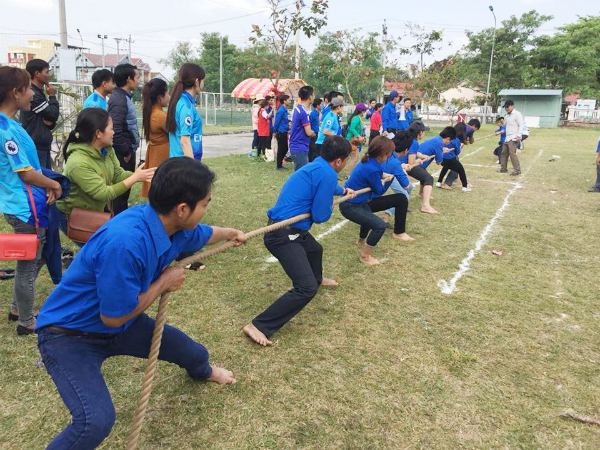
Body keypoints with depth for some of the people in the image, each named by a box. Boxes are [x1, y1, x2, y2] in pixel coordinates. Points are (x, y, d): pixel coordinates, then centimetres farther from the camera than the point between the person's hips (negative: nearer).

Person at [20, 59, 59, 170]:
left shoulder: (39, 93, 17)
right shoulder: (32, 94, -14)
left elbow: (52, 118, 18)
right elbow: (53, 114, -14)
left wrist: (50, 122, -6)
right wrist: (52, 96, 0)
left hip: (43, 145, 10)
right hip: (35, 147, -10)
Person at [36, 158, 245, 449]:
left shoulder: (174, 227, -13)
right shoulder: (124, 242, -39)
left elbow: (205, 235, 12)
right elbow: (114, 317, -28)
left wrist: (232, 233, 32)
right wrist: (164, 283, -17)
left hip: (121, 322, 7)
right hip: (69, 334, -7)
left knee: (195, 354, 14)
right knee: (96, 421, -26)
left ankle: (202, 371, 52)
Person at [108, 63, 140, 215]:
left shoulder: (124, 97, 14)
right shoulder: (119, 100, -18)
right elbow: (115, 130, -26)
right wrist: (126, 153, -18)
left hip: (127, 151, 10)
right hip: (123, 155, -10)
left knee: (124, 189, 17)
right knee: (121, 190, -3)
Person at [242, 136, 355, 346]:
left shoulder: (316, 167, 12)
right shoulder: (328, 174, -18)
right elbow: (320, 216, -15)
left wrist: (344, 190, 57)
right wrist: (330, 207, 8)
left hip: (293, 231, 10)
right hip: (283, 236, -10)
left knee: (315, 249, 36)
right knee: (306, 288, -16)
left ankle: (318, 279, 68)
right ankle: (257, 326, -13)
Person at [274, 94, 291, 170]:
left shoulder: (284, 110, 13)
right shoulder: (281, 110, -17)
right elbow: (277, 122, -17)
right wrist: (275, 131, -10)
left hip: (284, 133, 10)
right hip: (281, 133, -10)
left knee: (285, 149, 15)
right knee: (281, 150, -2)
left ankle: (280, 164, 23)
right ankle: (279, 166, 7)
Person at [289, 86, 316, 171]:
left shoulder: (296, 108, 10)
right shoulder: (304, 112, -18)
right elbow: (309, 132, -19)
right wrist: (314, 133, 2)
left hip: (295, 147, 9)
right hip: (300, 148, -9)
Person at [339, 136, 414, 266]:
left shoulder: (370, 161, -1)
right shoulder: (371, 169, -28)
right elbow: (379, 191, -11)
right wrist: (385, 180, 6)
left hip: (360, 201, 10)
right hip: (350, 206, -10)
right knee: (380, 225, -23)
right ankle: (365, 256, 0)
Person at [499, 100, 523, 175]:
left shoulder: (517, 114, -7)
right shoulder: (507, 116, 17)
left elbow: (521, 125, -13)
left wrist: (518, 136, -20)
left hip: (514, 138, -9)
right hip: (507, 138, 9)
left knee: (512, 153, -16)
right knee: (504, 153, 13)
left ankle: (517, 170, -12)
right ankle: (503, 169, 24)